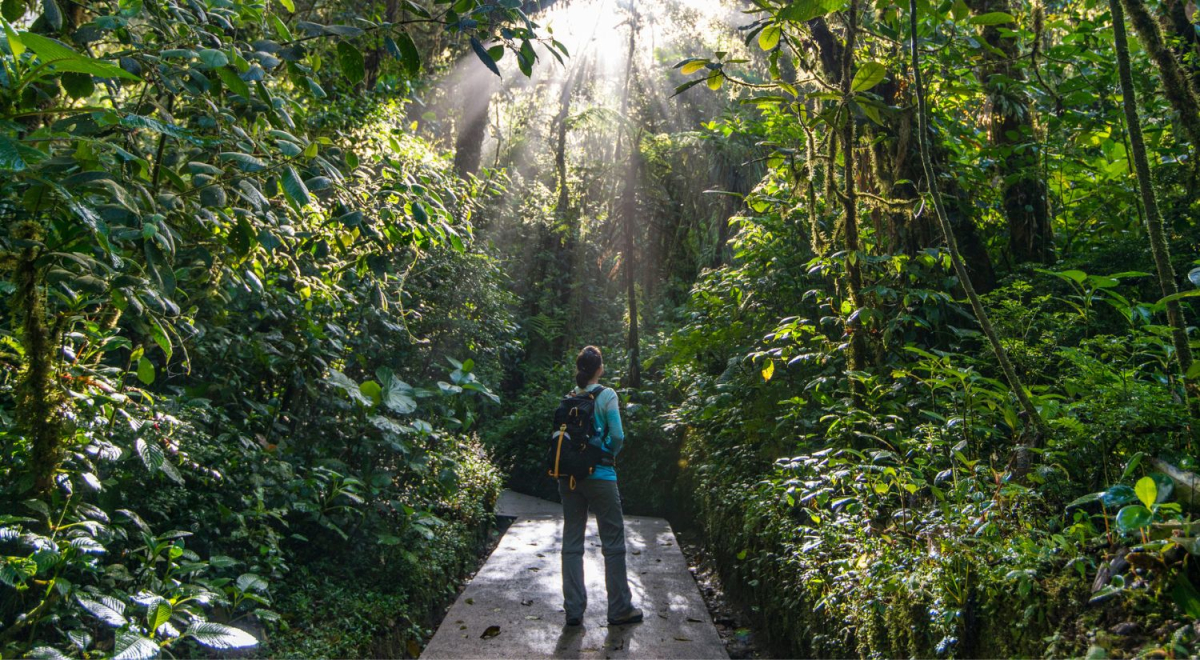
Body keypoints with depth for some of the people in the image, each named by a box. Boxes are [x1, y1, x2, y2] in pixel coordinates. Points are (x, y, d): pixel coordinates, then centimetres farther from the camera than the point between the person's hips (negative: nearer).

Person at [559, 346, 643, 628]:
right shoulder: (606, 395, -7)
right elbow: (617, 436, -10)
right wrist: (610, 453, 9)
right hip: (599, 476, -4)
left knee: (572, 542, 9)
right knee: (613, 543, 6)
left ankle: (573, 610, 11)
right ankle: (620, 609, 12)